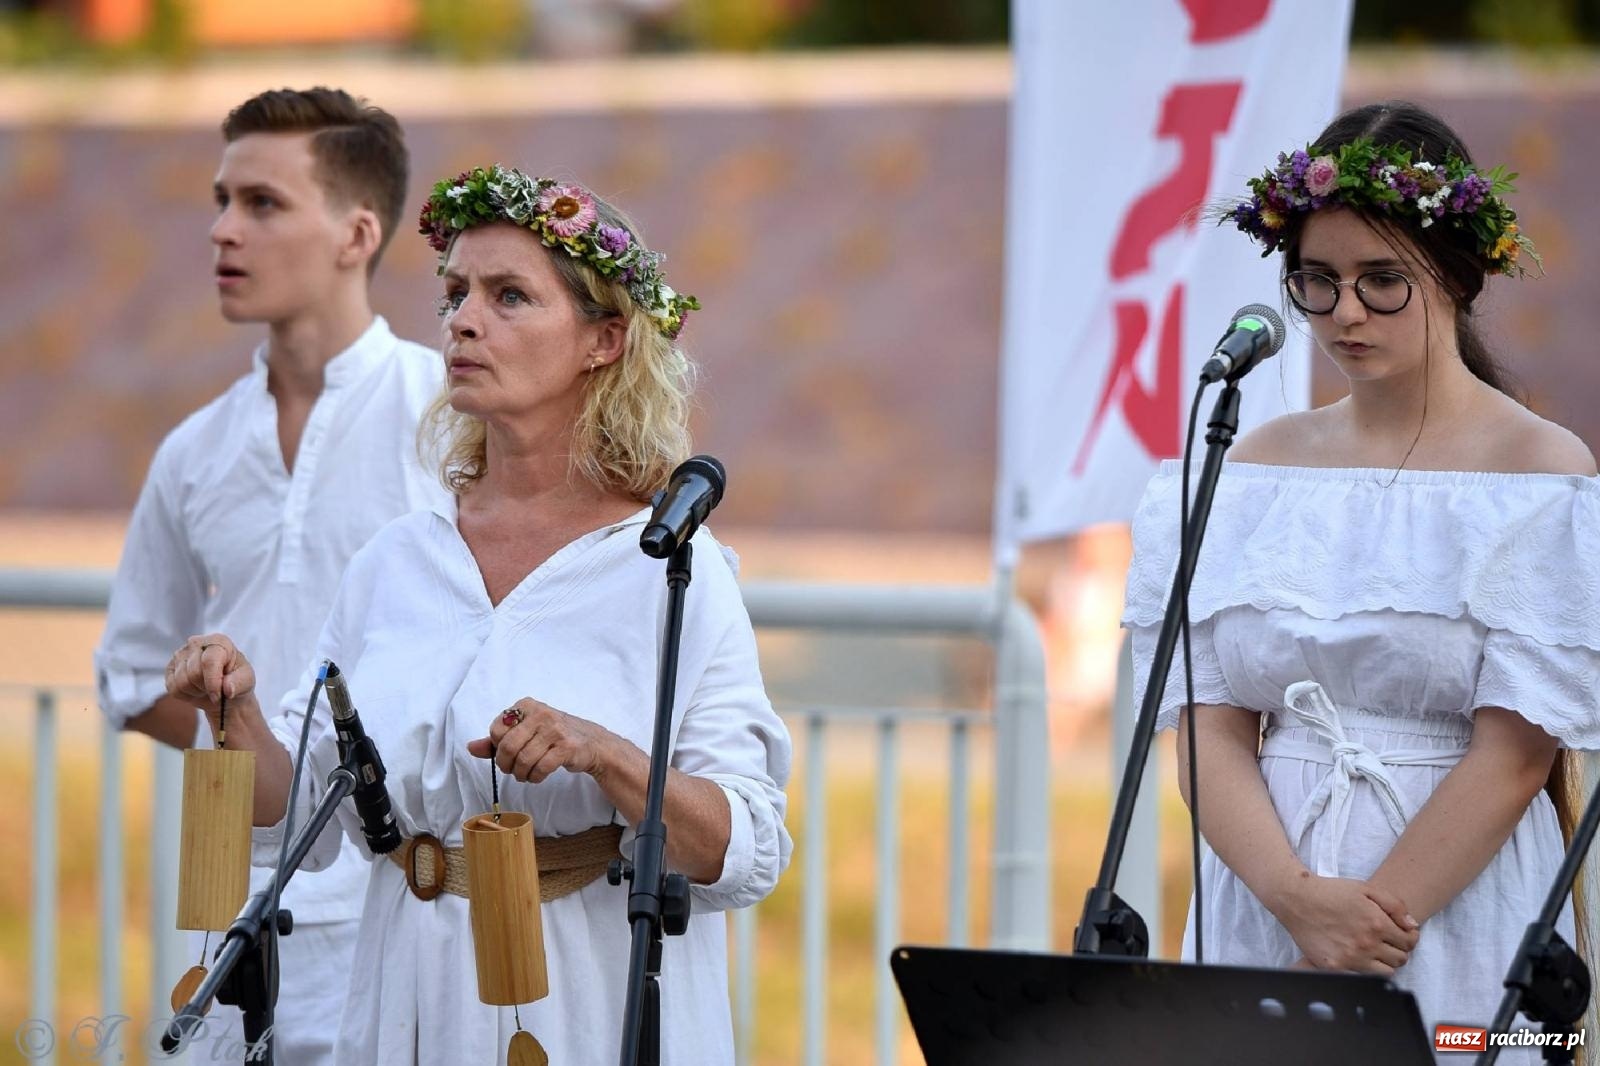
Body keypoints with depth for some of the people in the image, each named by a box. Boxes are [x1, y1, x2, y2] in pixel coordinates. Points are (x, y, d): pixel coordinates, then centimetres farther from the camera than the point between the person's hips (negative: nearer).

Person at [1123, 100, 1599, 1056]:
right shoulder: (1258, 469, 7)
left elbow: (1515, 754, -11)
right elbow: (1212, 727, 0)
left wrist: (1373, 916, -18)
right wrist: (1297, 896, -16)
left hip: (1457, 906, -4)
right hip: (1259, 899, 4)